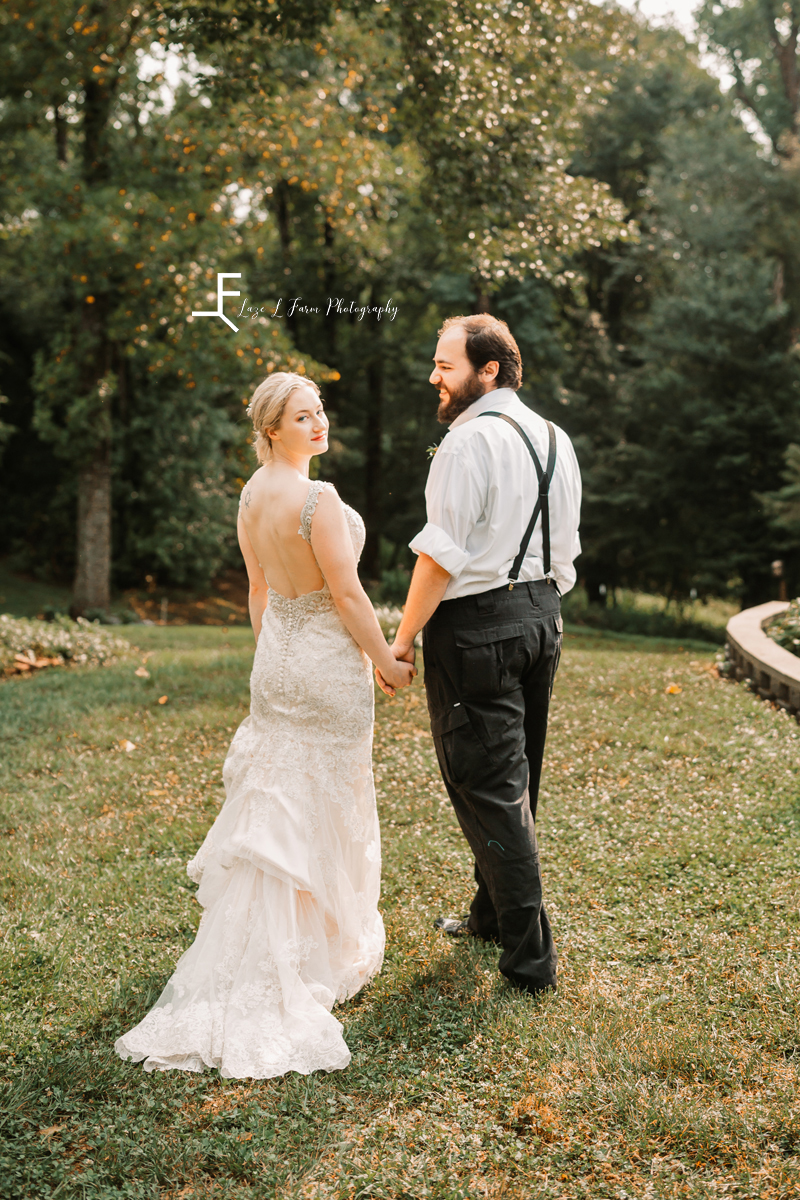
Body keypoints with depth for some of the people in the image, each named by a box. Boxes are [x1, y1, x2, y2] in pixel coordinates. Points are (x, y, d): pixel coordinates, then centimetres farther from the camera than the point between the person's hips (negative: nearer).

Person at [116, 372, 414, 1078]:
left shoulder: (251, 494, 5)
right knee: (326, 809, 5)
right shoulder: (317, 499, -21)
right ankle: (323, 958, 19)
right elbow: (347, 596, -19)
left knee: (275, 803, 15)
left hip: (276, 656, 8)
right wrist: (388, 663, -8)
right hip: (328, 658, -8)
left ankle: (259, 962, 25)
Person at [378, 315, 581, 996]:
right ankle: (493, 915, 35)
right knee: (517, 780, 19)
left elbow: (443, 555, -20)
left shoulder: (470, 440, -17)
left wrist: (404, 638, -13)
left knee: (488, 790, -1)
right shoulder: (556, 439, 10)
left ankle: (530, 957, 5)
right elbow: (566, 550, 14)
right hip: (542, 617, 9)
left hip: (477, 626, -9)